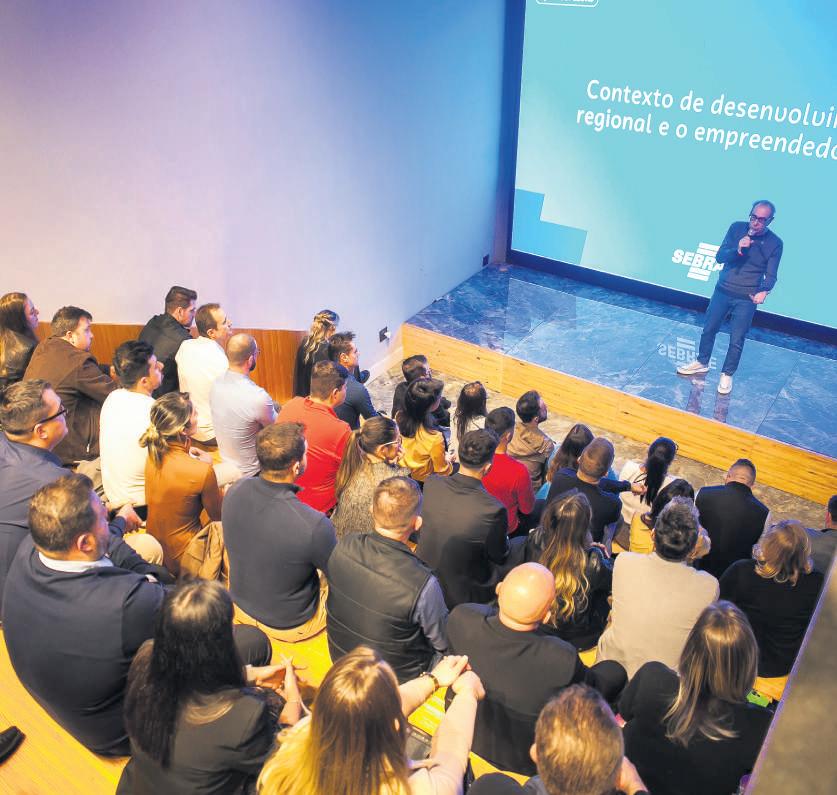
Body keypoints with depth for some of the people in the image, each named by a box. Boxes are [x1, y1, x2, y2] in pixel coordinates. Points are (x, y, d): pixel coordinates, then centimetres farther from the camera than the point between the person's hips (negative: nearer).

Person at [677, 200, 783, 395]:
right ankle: (702, 363, 37)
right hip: (722, 291, 3)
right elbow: (720, 257, -7)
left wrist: (764, 291, -30)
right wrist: (738, 250, -27)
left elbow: (771, 275, -8)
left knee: (737, 340, 2)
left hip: (746, 299, -2)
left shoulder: (775, 244, -10)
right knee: (709, 329, 15)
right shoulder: (737, 228, -6)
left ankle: (727, 374, 22)